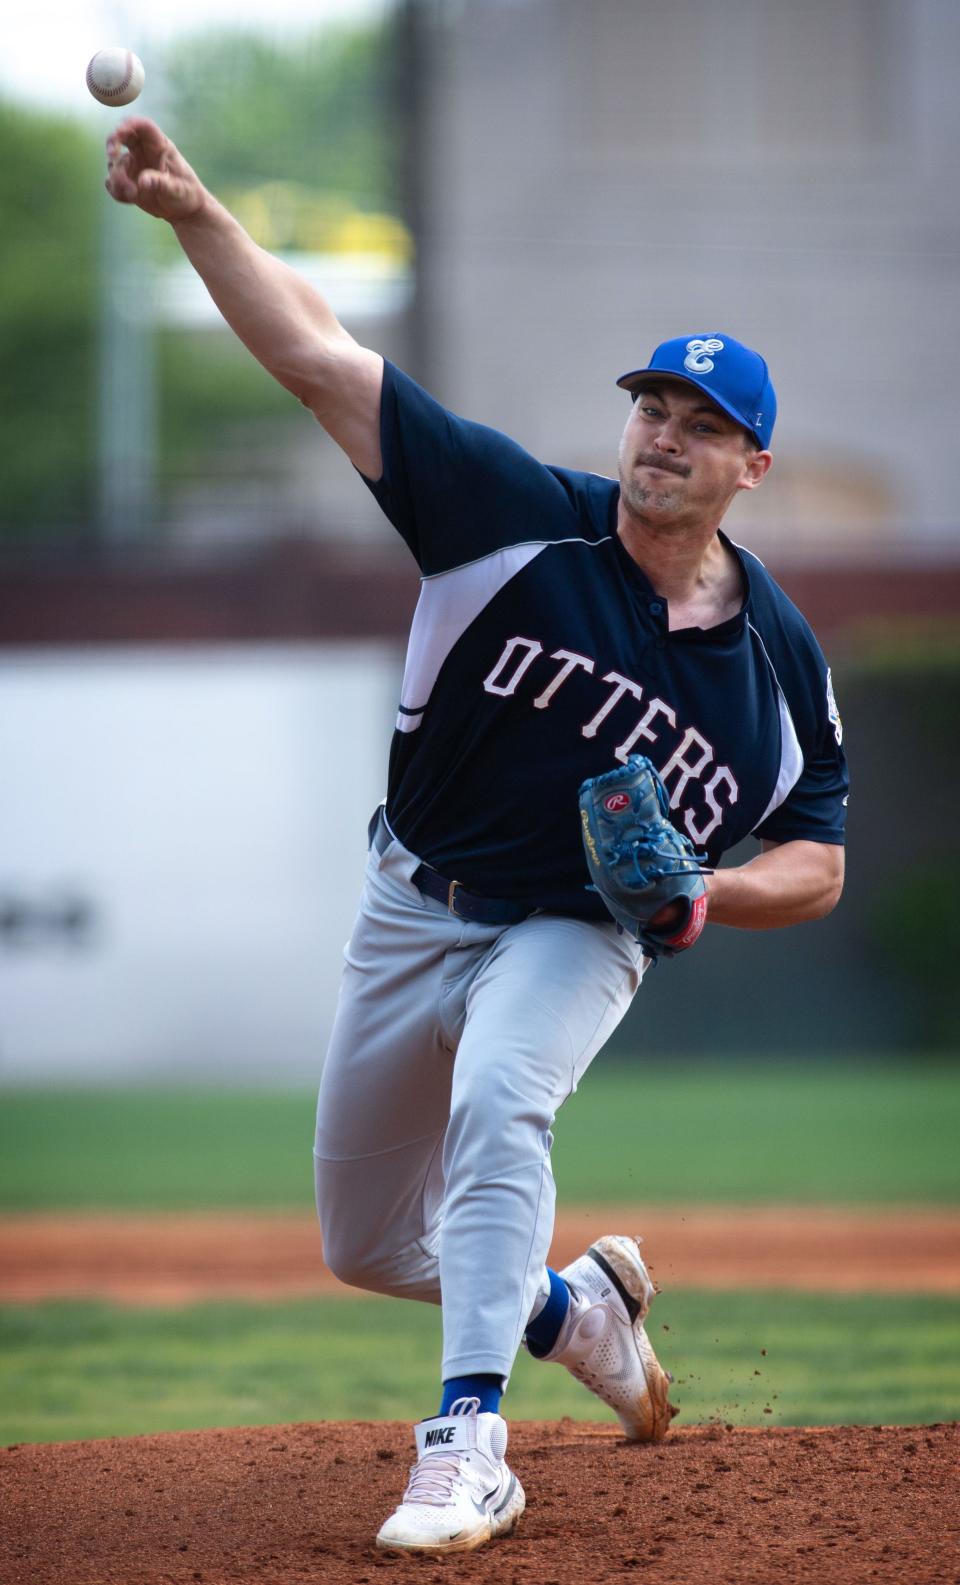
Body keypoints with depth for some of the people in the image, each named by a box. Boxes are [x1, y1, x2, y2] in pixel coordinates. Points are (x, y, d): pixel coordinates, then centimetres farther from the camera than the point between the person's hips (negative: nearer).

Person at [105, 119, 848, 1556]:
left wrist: (710, 892, -19)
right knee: (367, 1248, 11)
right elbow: (321, 359, -20)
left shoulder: (781, 658, -8)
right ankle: (573, 1305, 41)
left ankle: (468, 1444, -36)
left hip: (577, 935, -2)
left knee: (498, 1104, -35)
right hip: (416, 906, 2)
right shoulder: (524, 519, -13)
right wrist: (196, 213, -33)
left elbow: (817, 864, 3)